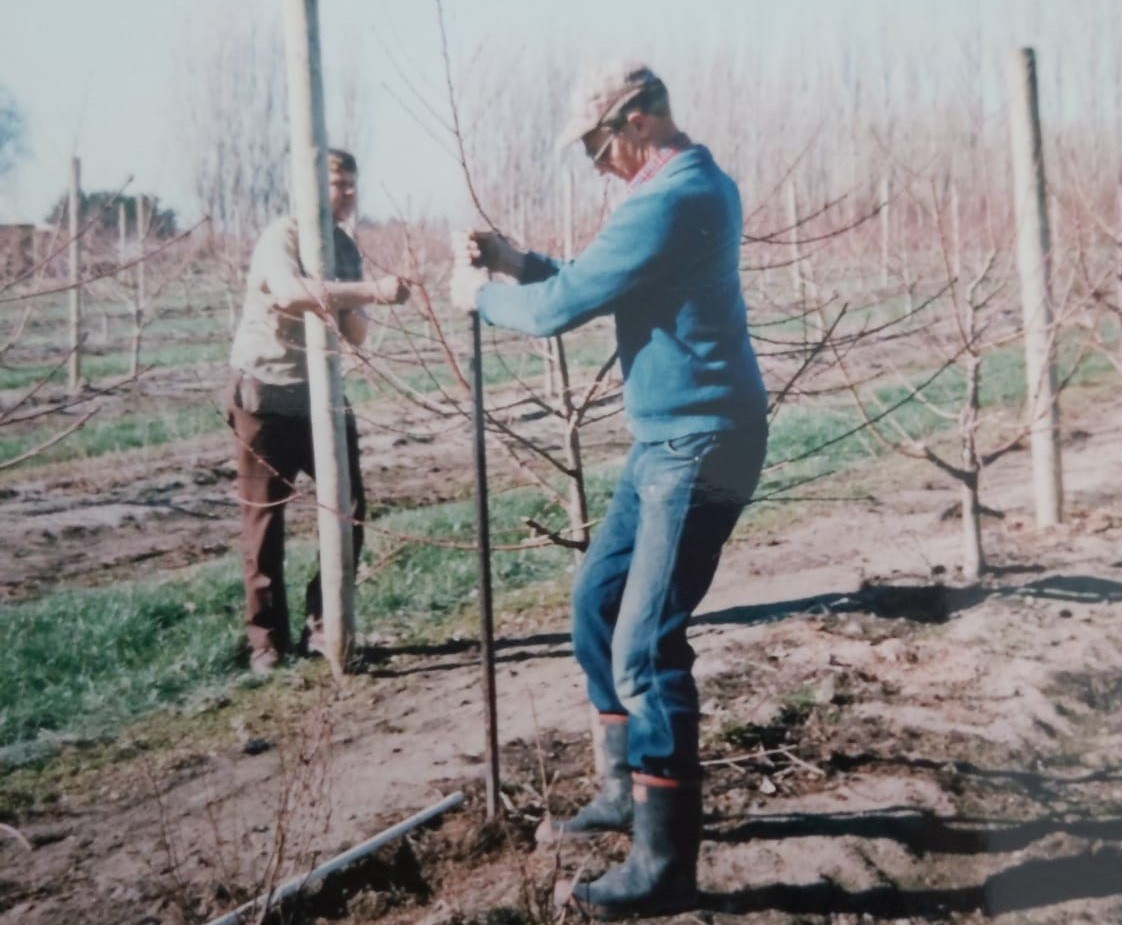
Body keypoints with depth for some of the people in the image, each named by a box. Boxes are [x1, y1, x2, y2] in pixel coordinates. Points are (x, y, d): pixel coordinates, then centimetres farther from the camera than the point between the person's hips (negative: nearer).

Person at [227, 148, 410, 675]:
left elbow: (356, 336, 10)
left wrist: (349, 310, -12)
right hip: (266, 396, -6)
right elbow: (290, 292, -34)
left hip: (321, 394, 7)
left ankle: (323, 626, 15)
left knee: (349, 512, 3)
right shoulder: (280, 237, -12)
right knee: (264, 522, 0)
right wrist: (372, 290, -40)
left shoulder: (345, 248, 9)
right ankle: (266, 641, 9)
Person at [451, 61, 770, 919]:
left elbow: (560, 309, -17)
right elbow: (599, 286, 22)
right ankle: (626, 791, 27)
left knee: (647, 646, -11)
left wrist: (484, 296, 2)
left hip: (698, 445, -11)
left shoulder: (669, 200, -19)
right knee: (598, 603, 16)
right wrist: (517, 260, 10)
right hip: (670, 439, 11)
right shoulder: (695, 183, 15)